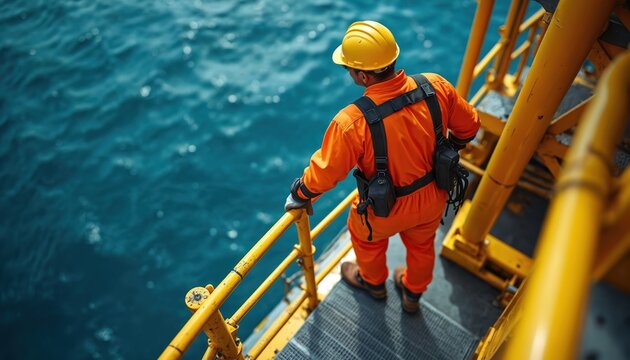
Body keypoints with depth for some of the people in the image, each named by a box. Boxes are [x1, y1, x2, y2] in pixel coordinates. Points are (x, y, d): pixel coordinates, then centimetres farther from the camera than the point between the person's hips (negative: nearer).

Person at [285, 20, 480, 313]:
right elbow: (468, 126, -4)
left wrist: (299, 196, -2)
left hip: (387, 211, -4)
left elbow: (324, 173, -23)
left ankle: (373, 282, 62)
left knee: (365, 236, 31)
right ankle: (412, 294, 63)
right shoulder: (436, 87, -22)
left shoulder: (351, 123, -36)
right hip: (433, 200, 5)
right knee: (422, 246, 32)